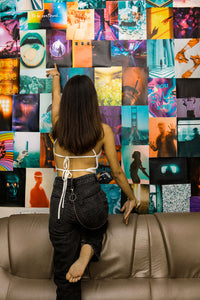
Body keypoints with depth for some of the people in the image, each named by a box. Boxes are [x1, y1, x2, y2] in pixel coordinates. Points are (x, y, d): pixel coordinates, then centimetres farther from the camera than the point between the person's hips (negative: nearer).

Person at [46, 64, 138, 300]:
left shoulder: (58, 124, 3)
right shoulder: (103, 130, -3)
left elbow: (56, 98, 26)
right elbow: (116, 171, 3)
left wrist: (55, 77, 47)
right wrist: (132, 198, 19)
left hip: (60, 199, 2)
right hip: (90, 196, -1)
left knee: (65, 277, 17)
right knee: (96, 227, 35)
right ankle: (87, 250, 4)